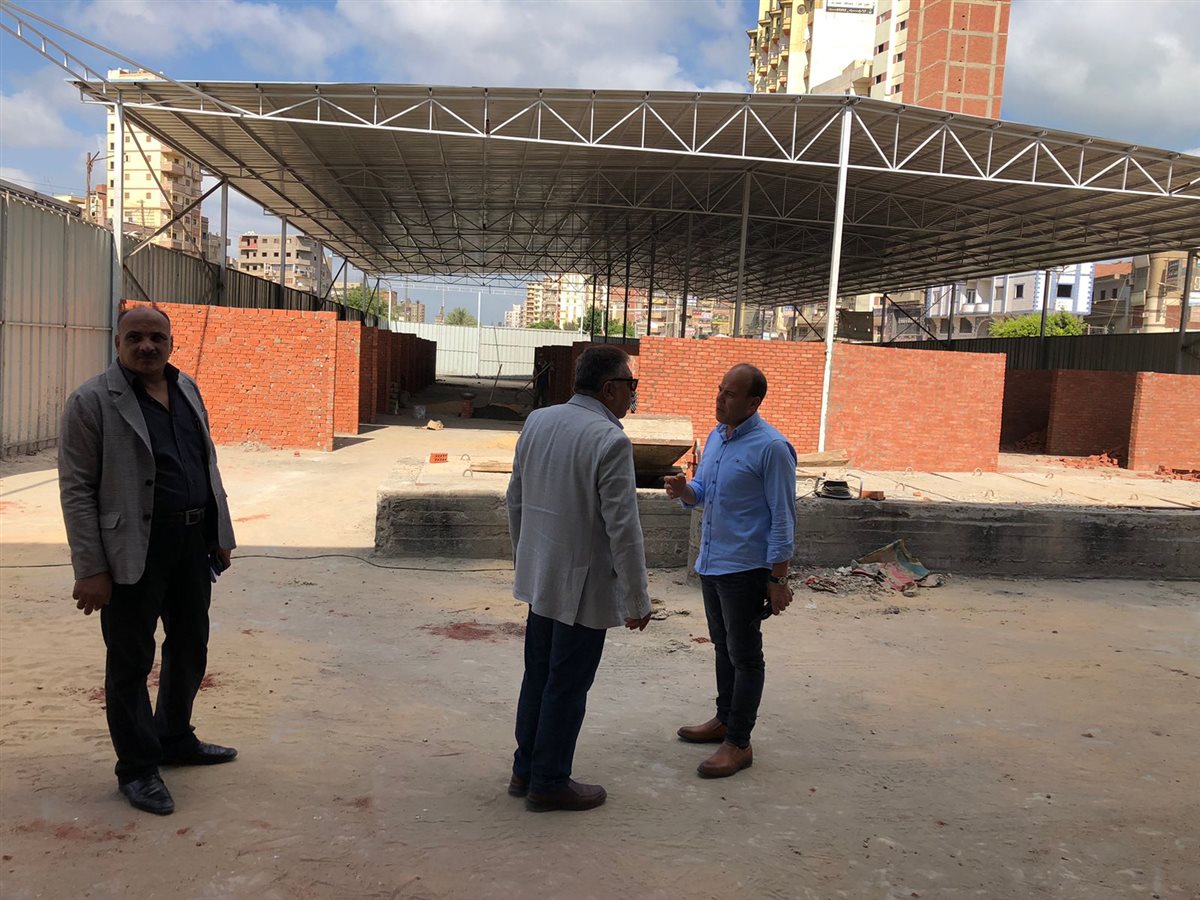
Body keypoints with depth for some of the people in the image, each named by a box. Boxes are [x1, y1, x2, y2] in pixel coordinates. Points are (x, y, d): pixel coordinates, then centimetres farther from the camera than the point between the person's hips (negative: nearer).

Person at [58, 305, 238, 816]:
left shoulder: (186, 389, 10)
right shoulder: (93, 401, -10)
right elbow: (76, 489, -12)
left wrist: (220, 534, 13)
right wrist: (91, 569, -15)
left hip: (194, 543, 7)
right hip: (134, 552, -7)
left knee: (190, 648, 17)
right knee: (131, 661, 6)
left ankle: (175, 739, 36)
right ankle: (137, 768, 20)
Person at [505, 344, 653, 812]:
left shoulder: (537, 421, 2)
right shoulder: (610, 441, -21)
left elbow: (516, 500, 10)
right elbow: (622, 528, -20)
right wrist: (636, 600, -10)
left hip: (539, 578, 7)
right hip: (583, 585, -7)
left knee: (538, 676, 19)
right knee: (567, 687, 7)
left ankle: (525, 770, 32)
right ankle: (549, 783, 21)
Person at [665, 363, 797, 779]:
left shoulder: (771, 447, -17)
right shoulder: (715, 437, 8)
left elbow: (783, 519, -16)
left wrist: (778, 580, -16)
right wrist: (685, 490, -5)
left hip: (745, 569, -8)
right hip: (710, 564, 8)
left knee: (745, 656, 2)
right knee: (723, 647, 20)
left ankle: (738, 743, 12)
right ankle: (724, 720, 35)